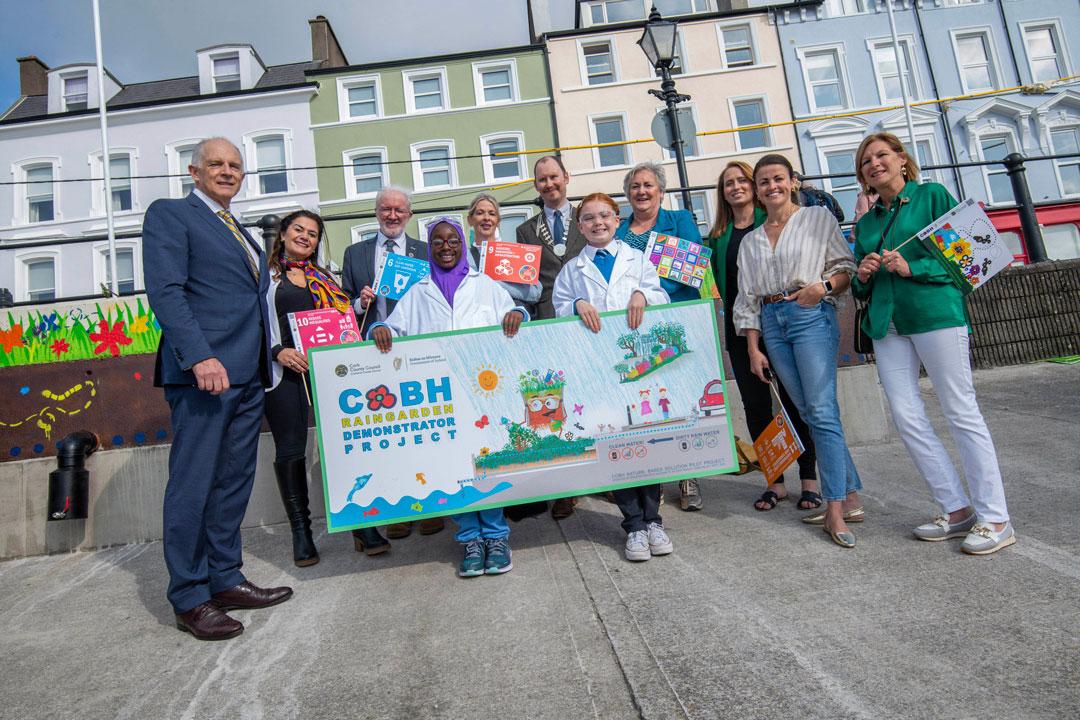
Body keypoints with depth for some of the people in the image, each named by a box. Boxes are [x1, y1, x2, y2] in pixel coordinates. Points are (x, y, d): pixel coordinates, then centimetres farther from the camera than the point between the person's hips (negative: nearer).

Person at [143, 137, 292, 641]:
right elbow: (165, 291, -11)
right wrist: (200, 357, -22)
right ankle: (190, 599, 10)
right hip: (203, 372, -8)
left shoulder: (241, 233, 25)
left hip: (248, 375, 8)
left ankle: (225, 580, 22)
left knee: (233, 483, 11)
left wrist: (271, 355, 14)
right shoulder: (169, 214, 2)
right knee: (192, 486, -1)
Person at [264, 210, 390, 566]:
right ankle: (301, 532, 11)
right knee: (290, 449, 1)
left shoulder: (326, 277, 20)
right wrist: (278, 351, -13)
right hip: (283, 370, -2)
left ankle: (362, 523, 2)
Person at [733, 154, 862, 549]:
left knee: (821, 411, -12)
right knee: (809, 413, 4)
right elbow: (748, 300, 14)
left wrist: (823, 286, -18)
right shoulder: (750, 241, 18)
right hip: (772, 323, 5)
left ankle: (835, 510, -8)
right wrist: (754, 350, 7)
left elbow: (847, 267, 3)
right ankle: (849, 496, 14)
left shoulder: (818, 218, 8)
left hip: (812, 316, -4)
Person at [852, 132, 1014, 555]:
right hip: (886, 325, 5)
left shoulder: (932, 196, 6)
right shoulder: (866, 223, 20)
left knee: (961, 413, -4)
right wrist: (862, 276, 0)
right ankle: (956, 509, 12)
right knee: (907, 418, 0)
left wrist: (913, 268, -14)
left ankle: (995, 518, 5)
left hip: (935, 313, -5)